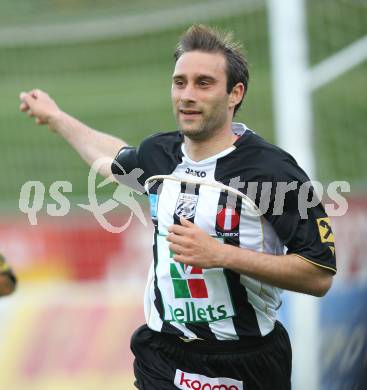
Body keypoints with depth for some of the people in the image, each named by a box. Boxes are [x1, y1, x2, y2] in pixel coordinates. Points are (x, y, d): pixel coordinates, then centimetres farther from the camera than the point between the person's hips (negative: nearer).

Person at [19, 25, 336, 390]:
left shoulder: (271, 167, -16)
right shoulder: (159, 153, 2)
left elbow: (320, 275, -18)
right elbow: (115, 159, 29)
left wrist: (221, 254, -23)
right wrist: (55, 118, 39)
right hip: (159, 358, 5)